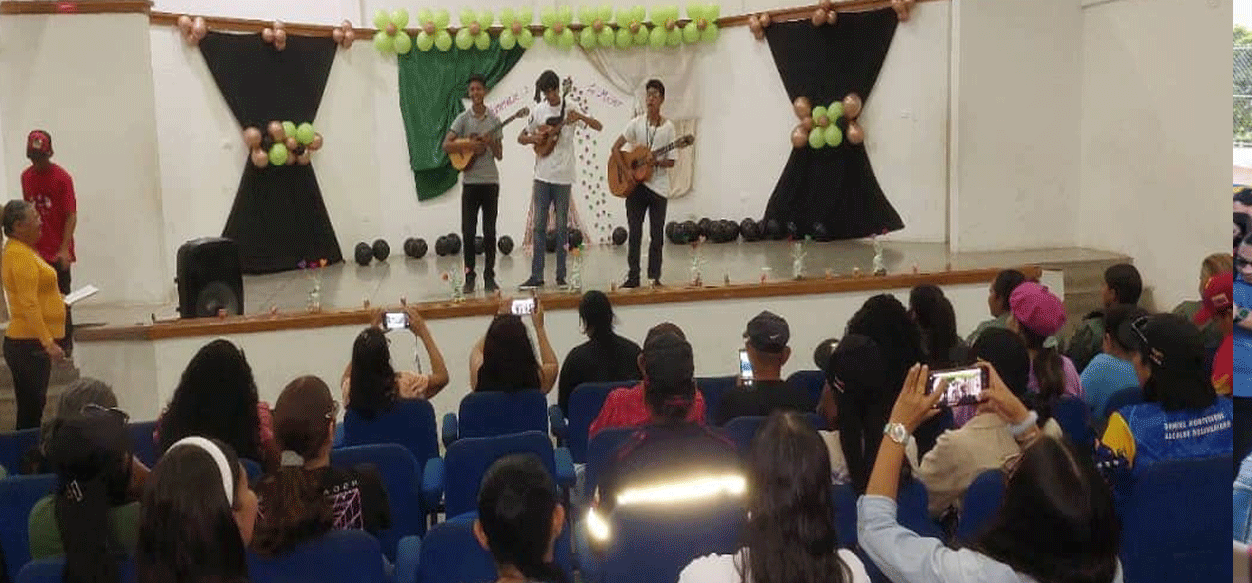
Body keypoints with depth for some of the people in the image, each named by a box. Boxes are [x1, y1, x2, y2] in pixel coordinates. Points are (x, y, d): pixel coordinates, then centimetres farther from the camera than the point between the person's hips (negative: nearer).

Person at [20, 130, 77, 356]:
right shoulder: (26, 177, 8)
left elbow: (71, 216, -10)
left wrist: (64, 249, -18)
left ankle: (65, 343, 11)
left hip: (57, 252, -4)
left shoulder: (62, 178, -9)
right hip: (35, 250, 4)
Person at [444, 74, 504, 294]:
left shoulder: (494, 120, 6)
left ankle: (489, 276, 9)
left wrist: (490, 142, -13)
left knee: (490, 231, 3)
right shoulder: (463, 119, 2)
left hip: (490, 181, 1)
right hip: (470, 181, -1)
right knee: (468, 230, -1)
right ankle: (469, 276, 7)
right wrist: (468, 145, -18)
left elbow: (499, 155, 6)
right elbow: (446, 145, -7)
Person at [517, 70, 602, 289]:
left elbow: (598, 127, -7)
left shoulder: (570, 108, -1)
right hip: (542, 175, 2)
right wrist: (534, 138, -8)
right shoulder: (538, 110, 7)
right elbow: (521, 138, 13)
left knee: (562, 225, 3)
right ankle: (536, 276, 4)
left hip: (562, 175, -2)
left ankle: (561, 276, 9)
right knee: (539, 225, 2)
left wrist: (580, 117, -25)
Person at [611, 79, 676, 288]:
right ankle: (633, 277, 8)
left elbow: (671, 162, -1)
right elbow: (615, 148, 1)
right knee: (635, 233, 2)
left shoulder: (668, 127, -1)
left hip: (658, 187, -1)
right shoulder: (636, 123, 1)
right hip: (635, 184, 1)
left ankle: (655, 277, 11)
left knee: (657, 235, 3)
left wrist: (656, 161, -21)